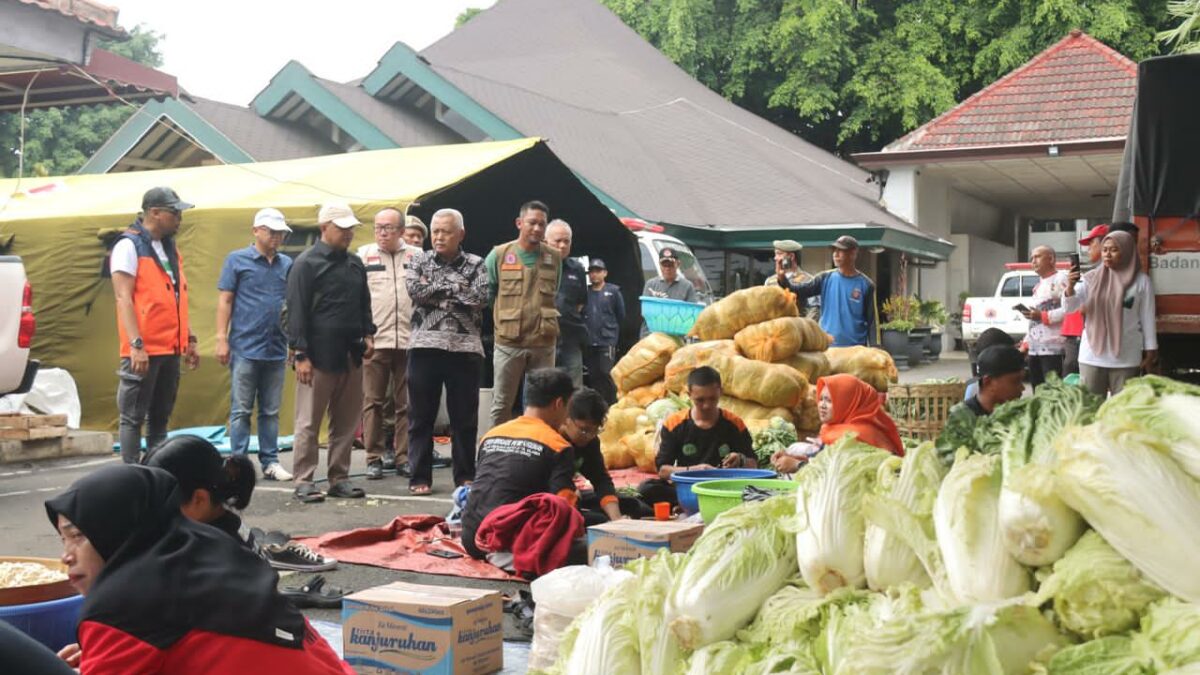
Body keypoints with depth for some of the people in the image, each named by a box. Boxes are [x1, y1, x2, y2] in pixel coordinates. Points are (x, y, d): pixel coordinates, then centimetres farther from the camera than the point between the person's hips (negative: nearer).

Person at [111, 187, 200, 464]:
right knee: (134, 418, -2)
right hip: (143, 350, -8)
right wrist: (136, 345, -21)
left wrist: (190, 339, 17)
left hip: (171, 349, 8)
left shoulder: (170, 248, 17)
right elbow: (123, 298, -14)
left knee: (160, 418, 13)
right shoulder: (129, 245, -7)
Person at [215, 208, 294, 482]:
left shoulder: (287, 264, 10)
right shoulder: (237, 260, 1)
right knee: (241, 410, 1)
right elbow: (225, 301, 0)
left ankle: (270, 462, 16)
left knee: (271, 411, 9)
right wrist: (222, 338, -7)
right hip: (245, 348, -3)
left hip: (276, 349, 3)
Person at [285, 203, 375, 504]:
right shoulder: (306, 263, -6)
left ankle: (339, 478, 18)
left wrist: (368, 334, 9)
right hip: (319, 356, -6)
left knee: (346, 422, 10)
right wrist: (300, 354, -13)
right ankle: (304, 481, 6)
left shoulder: (355, 264, 15)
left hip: (351, 356, 7)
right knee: (309, 422, 0)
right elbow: (296, 311, -9)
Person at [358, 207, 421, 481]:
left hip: (409, 339, 1)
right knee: (373, 401, 2)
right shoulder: (364, 255, 7)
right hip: (374, 339, -1)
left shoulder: (417, 256, 8)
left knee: (406, 403, 6)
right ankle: (374, 457, 9)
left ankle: (403, 456, 14)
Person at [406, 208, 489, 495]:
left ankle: (465, 476, 16)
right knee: (421, 415, 4)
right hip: (425, 346, 0)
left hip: (465, 347, 0)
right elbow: (415, 290, -8)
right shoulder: (419, 261, 9)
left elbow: (480, 297, -10)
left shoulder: (475, 264, 6)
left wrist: (436, 290, -7)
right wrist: (455, 287, -6)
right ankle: (419, 477, 11)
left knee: (465, 417, 6)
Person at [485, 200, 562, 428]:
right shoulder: (499, 255, -1)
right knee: (502, 404, 4)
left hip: (544, 343, 2)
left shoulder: (554, 258, 6)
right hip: (508, 343, -2)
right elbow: (485, 294, 8)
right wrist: (504, 318, 10)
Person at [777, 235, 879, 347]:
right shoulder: (825, 278, 3)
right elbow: (799, 291, -5)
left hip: (855, 349, -2)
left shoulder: (866, 285, -2)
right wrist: (782, 279, -24)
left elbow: (872, 320, -1)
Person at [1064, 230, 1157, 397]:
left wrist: (1150, 354, 1)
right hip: (1092, 356, 2)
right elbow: (1070, 307, -3)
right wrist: (1070, 288, -23)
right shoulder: (1091, 278, 3)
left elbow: (1147, 319, 2)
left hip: (1126, 359, -2)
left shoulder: (1141, 281, -1)